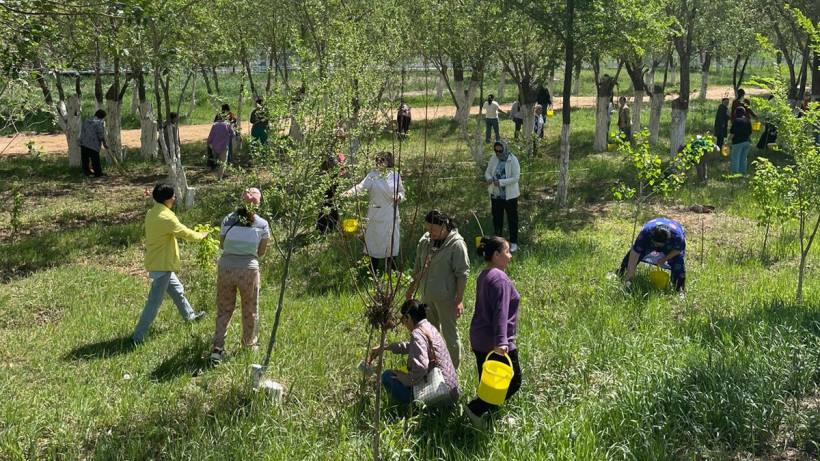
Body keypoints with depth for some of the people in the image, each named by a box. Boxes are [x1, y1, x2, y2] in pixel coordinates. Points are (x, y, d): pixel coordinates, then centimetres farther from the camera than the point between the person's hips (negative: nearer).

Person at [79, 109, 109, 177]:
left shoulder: (88, 121, 18)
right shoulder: (99, 123, -7)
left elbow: (82, 131, 21)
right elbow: (101, 135, -12)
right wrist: (104, 144, -3)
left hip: (83, 143, 8)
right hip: (93, 144, -8)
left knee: (85, 159, 13)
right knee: (95, 159, -2)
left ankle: (86, 171, 22)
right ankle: (98, 173, 0)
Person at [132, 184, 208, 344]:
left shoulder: (151, 214, 3)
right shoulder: (166, 218, -23)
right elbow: (188, 234, -14)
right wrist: (202, 235, 3)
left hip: (156, 263, 10)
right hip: (162, 266, -10)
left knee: (177, 290, 27)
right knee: (154, 303, -3)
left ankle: (189, 315, 46)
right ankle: (138, 336, 1)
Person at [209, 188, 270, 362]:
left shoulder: (228, 220, 2)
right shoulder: (262, 224, -1)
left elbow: (222, 245, 11)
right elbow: (261, 252, 6)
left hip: (225, 267, 2)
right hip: (249, 269, -1)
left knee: (224, 308, 13)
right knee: (250, 310, 16)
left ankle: (217, 347, 4)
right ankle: (249, 345, 31)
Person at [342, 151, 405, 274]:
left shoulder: (395, 175, 2)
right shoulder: (372, 175, -8)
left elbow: (401, 191, 13)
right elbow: (362, 186, -24)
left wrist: (400, 196, -10)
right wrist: (350, 191, -43)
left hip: (391, 216, 3)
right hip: (376, 216, -2)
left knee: (391, 244, 10)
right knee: (374, 242, 5)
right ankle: (373, 273, 18)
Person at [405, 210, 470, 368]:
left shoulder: (456, 244, -18)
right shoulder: (425, 240, 1)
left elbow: (462, 275, -17)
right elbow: (418, 267, 14)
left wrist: (459, 300, -18)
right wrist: (411, 288, 19)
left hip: (446, 298, -7)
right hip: (427, 296, 7)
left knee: (450, 333, 5)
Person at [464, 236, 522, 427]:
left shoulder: (483, 276, 12)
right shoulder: (499, 278, -18)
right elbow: (500, 312, -27)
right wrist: (501, 342, -33)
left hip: (479, 340, 10)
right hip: (494, 343, -10)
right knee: (513, 382, 0)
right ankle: (475, 408, -7)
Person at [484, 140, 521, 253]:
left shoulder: (513, 160, -15)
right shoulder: (493, 159, -1)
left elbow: (516, 178, -18)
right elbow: (487, 172, 8)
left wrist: (501, 182, -27)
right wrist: (488, 178, -16)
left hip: (509, 195, -5)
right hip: (495, 194, 5)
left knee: (512, 219, 6)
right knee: (497, 218, 16)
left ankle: (513, 243, 15)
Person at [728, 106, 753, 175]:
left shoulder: (737, 121, -13)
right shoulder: (748, 121, 7)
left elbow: (732, 133, -15)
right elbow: (750, 133, 15)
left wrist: (729, 140, -4)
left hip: (738, 142, -7)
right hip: (747, 142, 7)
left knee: (735, 158, 0)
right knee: (743, 158, 16)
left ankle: (735, 173, 0)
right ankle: (743, 172, 19)